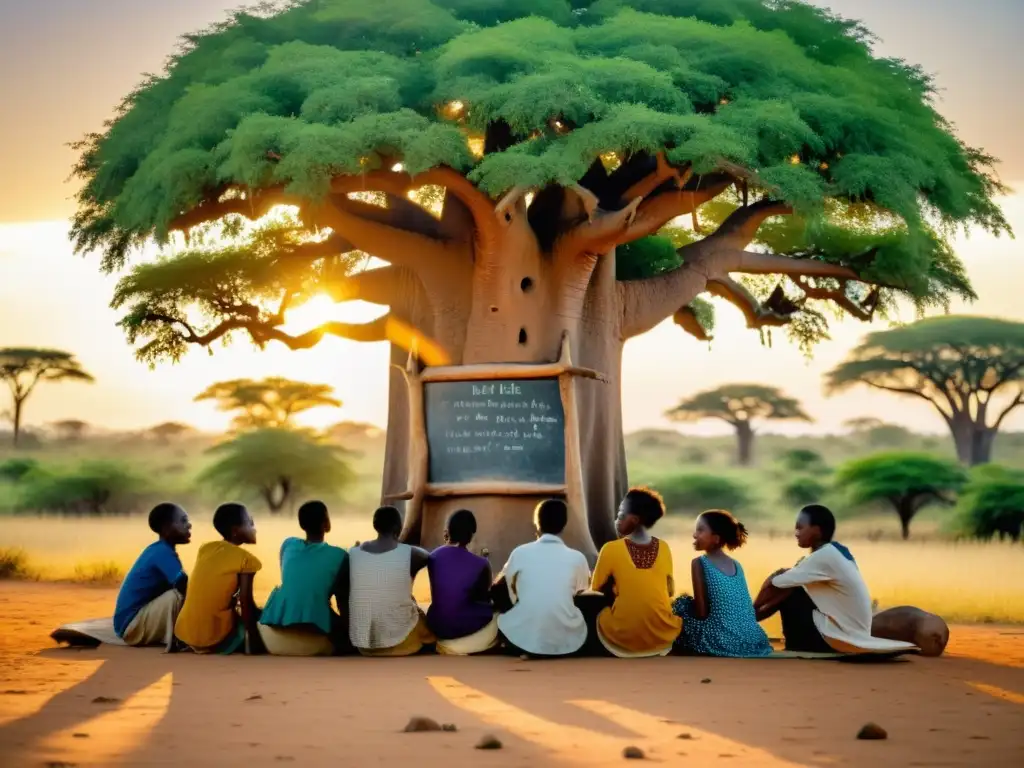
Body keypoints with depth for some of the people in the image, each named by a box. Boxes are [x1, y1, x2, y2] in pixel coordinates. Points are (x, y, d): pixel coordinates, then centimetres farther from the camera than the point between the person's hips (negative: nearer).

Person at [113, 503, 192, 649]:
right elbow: (185, 587, -25)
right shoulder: (163, 553, -18)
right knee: (178, 595, -25)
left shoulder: (159, 550, 11)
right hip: (131, 625, -10)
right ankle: (173, 640, -11)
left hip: (132, 623, 10)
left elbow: (184, 585, 18)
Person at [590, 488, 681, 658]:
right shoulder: (663, 548, -1)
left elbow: (598, 589, 3)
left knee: (600, 615, 28)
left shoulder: (612, 549, -10)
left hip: (624, 637, -2)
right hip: (662, 636, 2)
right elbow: (670, 591, 10)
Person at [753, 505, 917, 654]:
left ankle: (796, 649, 10)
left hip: (838, 638, -9)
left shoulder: (824, 556, -18)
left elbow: (774, 584, -11)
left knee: (789, 594, -4)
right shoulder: (836, 552, 9)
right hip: (852, 634, 9)